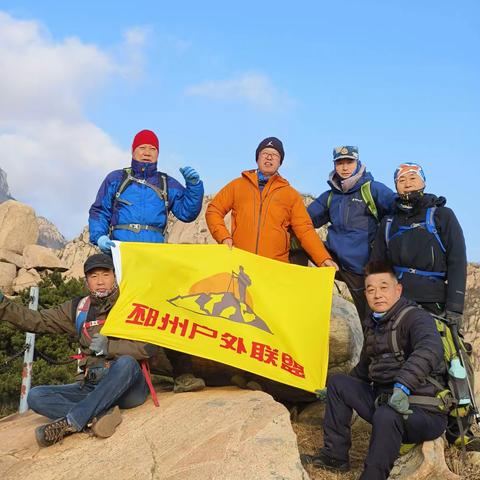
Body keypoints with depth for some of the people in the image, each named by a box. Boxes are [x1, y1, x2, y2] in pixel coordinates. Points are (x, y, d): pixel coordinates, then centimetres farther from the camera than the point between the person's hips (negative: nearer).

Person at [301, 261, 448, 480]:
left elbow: (430, 348, -36)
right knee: (337, 382, 8)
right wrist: (334, 394, 27)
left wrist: (403, 385, -47)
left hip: (425, 412, -8)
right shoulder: (373, 324, 13)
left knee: (386, 415, -37)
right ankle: (335, 455, 9)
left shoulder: (415, 317, -13)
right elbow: (364, 369, 28)